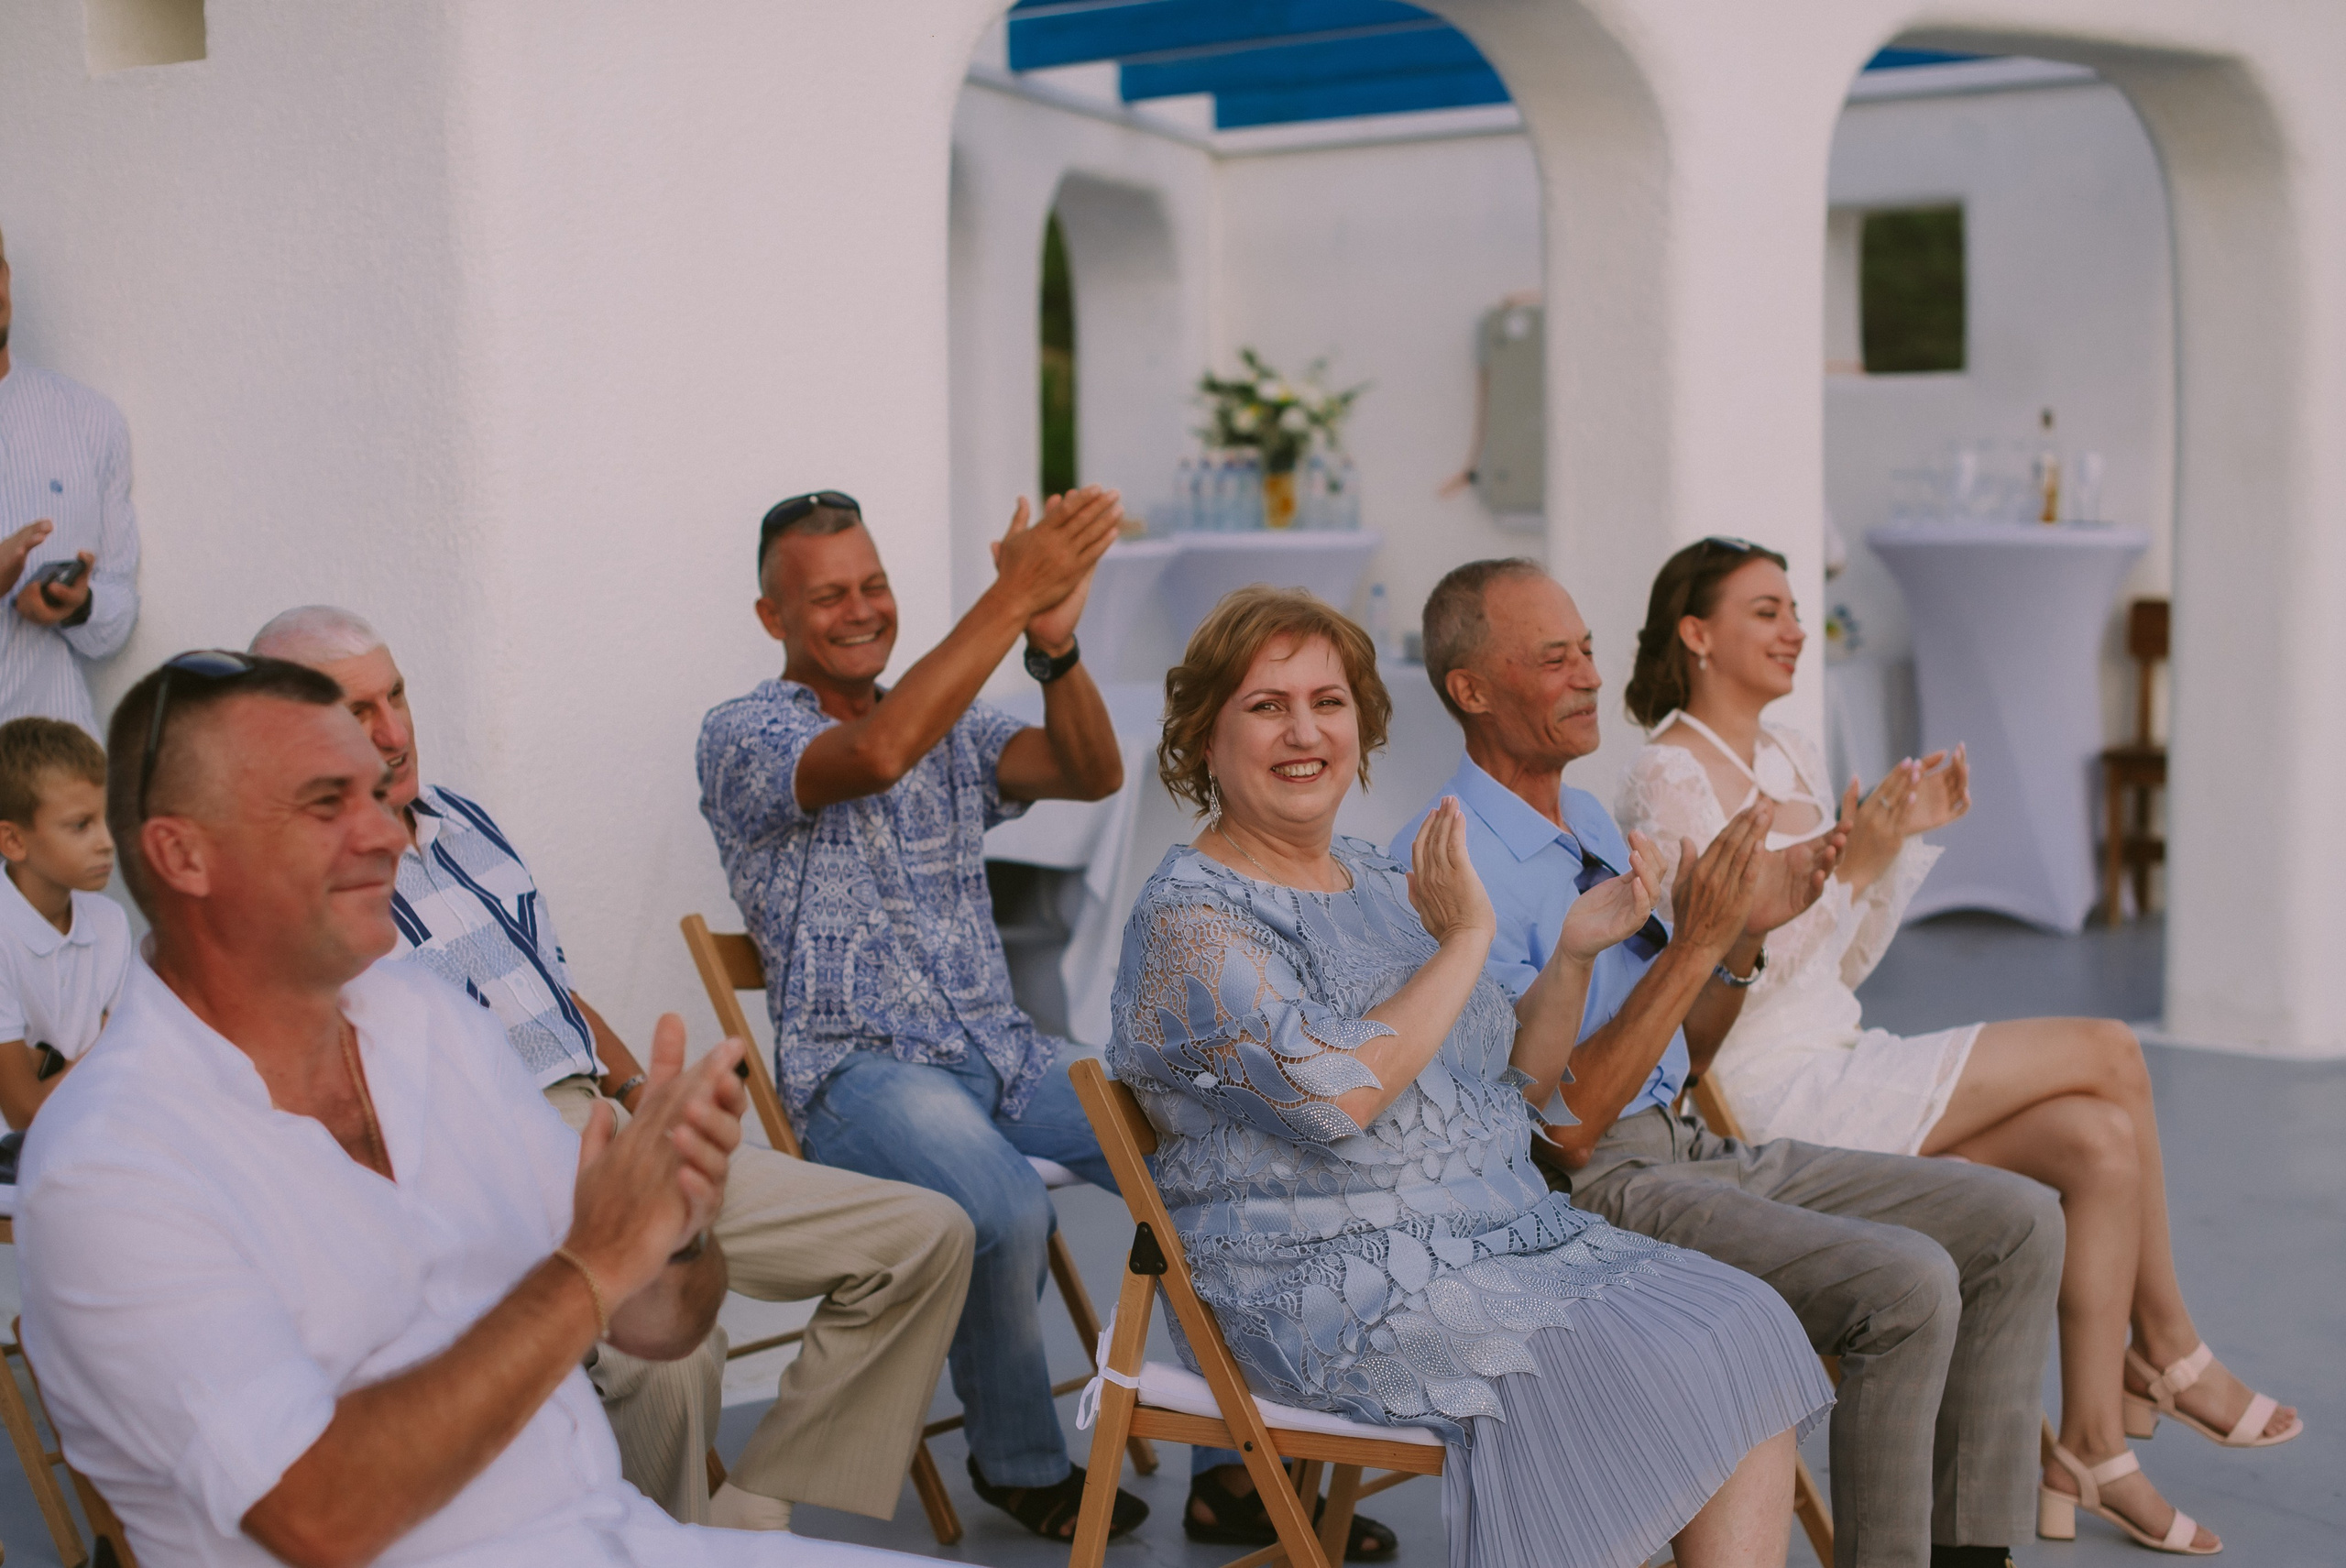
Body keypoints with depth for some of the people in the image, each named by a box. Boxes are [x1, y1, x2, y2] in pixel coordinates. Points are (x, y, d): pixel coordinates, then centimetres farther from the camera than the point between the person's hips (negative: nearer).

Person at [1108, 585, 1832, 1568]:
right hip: (1336, 1287, -8)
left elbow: (1512, 1079, 19)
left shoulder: (1378, 881, 15)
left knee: (1748, 1326, -12)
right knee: (1657, 1375, -22)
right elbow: (1341, 1090, -25)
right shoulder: (1187, 917, -10)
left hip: (1513, 1234, 8)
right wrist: (1465, 941, -15)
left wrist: (1574, 954, 2)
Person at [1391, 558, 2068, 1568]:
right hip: (1589, 1189, -9)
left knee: (2018, 1223, 1)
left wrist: (1749, 932, 2)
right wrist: (1692, 944, -21)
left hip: (1688, 1147, 9)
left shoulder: (1591, 822, 15)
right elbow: (1564, 1126, -20)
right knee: (1905, 1283, -26)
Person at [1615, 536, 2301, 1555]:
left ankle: (2092, 1445, -2)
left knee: (2098, 1141, -11)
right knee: (2110, 1053, -11)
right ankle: (2168, 1350, 6)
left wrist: (1907, 840, 4)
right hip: (1770, 1097, -8)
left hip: (1838, 1066, 8)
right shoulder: (1669, 781, -11)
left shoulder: (1793, 758, 14)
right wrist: (1853, 867, -22)